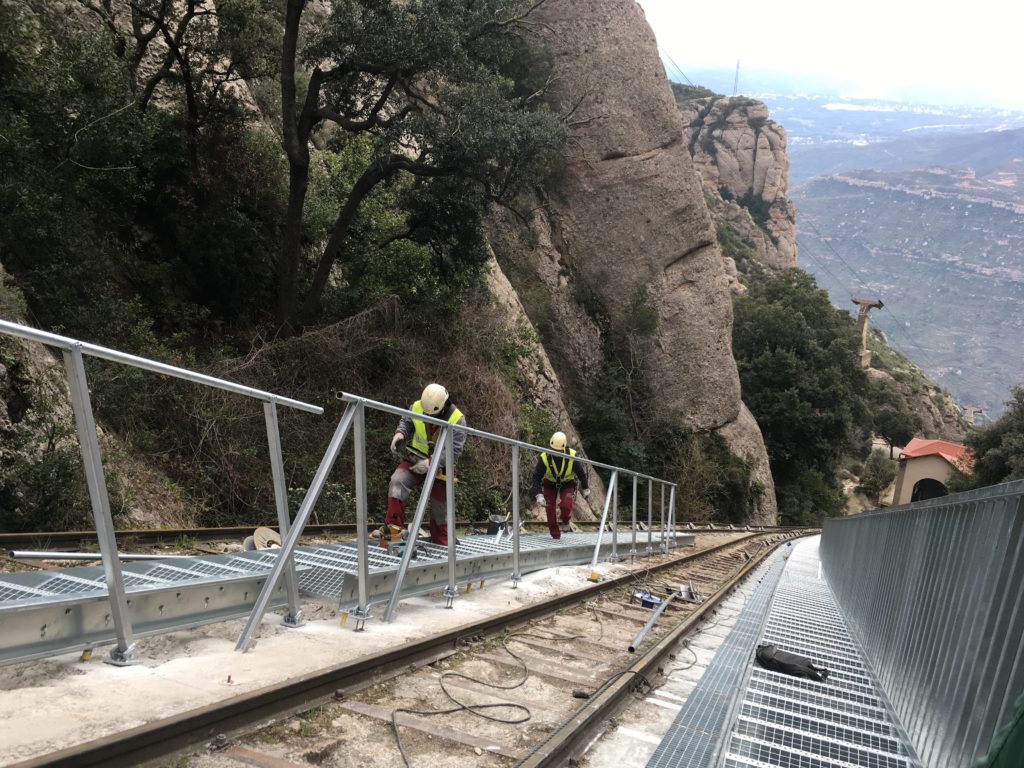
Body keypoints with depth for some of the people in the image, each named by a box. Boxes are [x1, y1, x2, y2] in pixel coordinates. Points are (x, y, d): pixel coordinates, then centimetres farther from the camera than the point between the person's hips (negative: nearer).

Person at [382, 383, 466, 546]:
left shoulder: (457, 420, -23)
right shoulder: (416, 408, -15)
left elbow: (455, 450, -26)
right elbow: (405, 422, 4)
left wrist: (430, 462, -36)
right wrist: (400, 434, -19)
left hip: (440, 466, -1)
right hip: (417, 459, 2)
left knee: (440, 507, 11)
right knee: (397, 481, -28)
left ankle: (442, 545, 32)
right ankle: (392, 528, -25)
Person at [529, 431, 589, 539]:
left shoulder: (572, 456, -26)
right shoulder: (544, 458, -28)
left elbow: (581, 472, -8)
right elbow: (536, 477, -22)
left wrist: (586, 488, 3)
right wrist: (538, 494, -32)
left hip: (567, 484, -1)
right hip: (550, 484, 1)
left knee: (566, 505, -24)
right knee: (550, 510, -6)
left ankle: (565, 522, 10)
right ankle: (555, 535, 14)